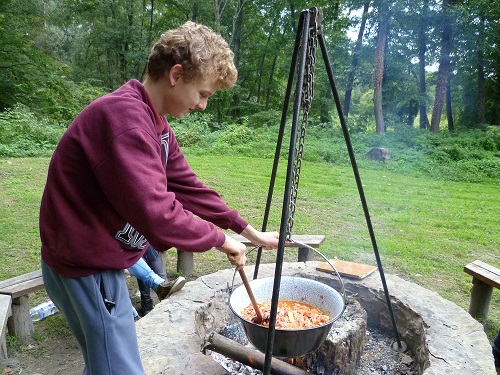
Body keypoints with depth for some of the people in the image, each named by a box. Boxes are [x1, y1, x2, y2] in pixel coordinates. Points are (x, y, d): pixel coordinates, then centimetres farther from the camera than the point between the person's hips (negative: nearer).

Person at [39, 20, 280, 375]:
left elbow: (189, 187, 9)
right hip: (86, 268, -9)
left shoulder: (156, 123, 5)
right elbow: (157, 216, -34)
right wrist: (221, 240, -17)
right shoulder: (124, 116, -26)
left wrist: (250, 232, 8)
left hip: (100, 261, 9)